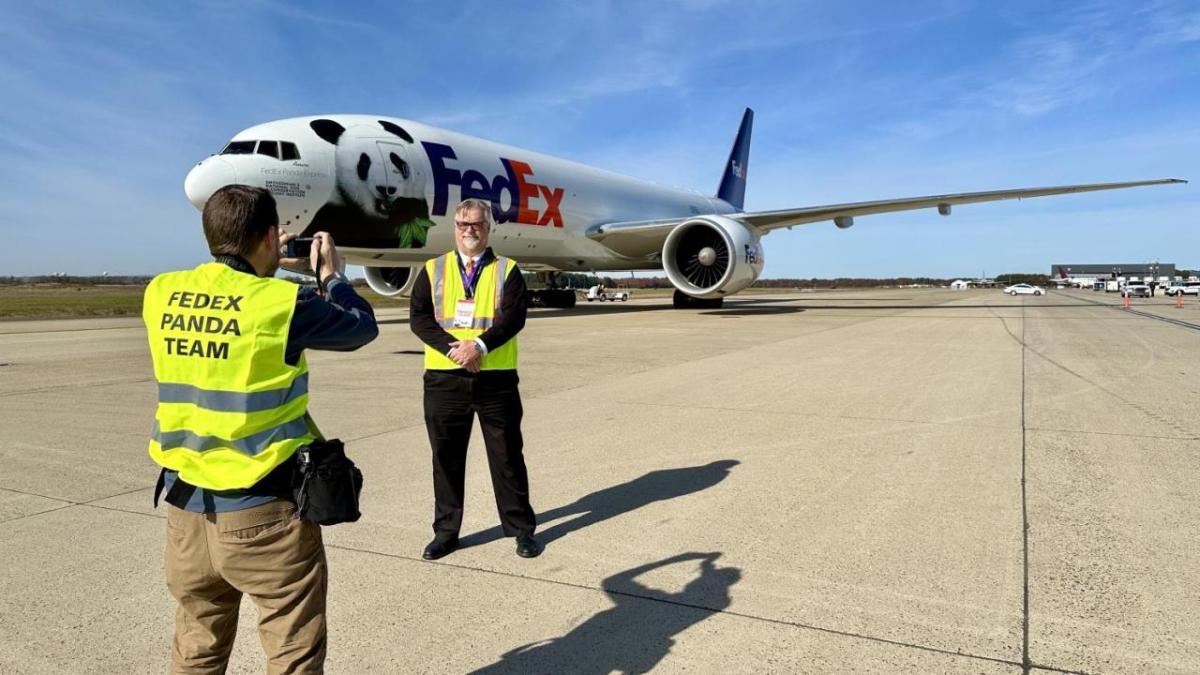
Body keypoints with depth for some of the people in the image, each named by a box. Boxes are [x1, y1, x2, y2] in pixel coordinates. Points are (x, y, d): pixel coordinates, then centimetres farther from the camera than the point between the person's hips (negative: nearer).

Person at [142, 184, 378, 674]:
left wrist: (262, 270, 23)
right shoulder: (283, 303, -17)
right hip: (265, 513, -6)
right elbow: (362, 328, 0)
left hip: (186, 506, 6)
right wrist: (330, 274, 15)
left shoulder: (162, 295, -2)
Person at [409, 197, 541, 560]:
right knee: (446, 456, 10)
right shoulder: (432, 270, 10)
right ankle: (446, 530, 24)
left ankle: (521, 529, 20)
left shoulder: (507, 271, 7)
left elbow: (514, 317, -7)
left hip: (496, 377, -1)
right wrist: (453, 348, -16)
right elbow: (418, 317, -1)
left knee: (507, 455, 7)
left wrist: (479, 345, -21)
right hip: (444, 377, 1)